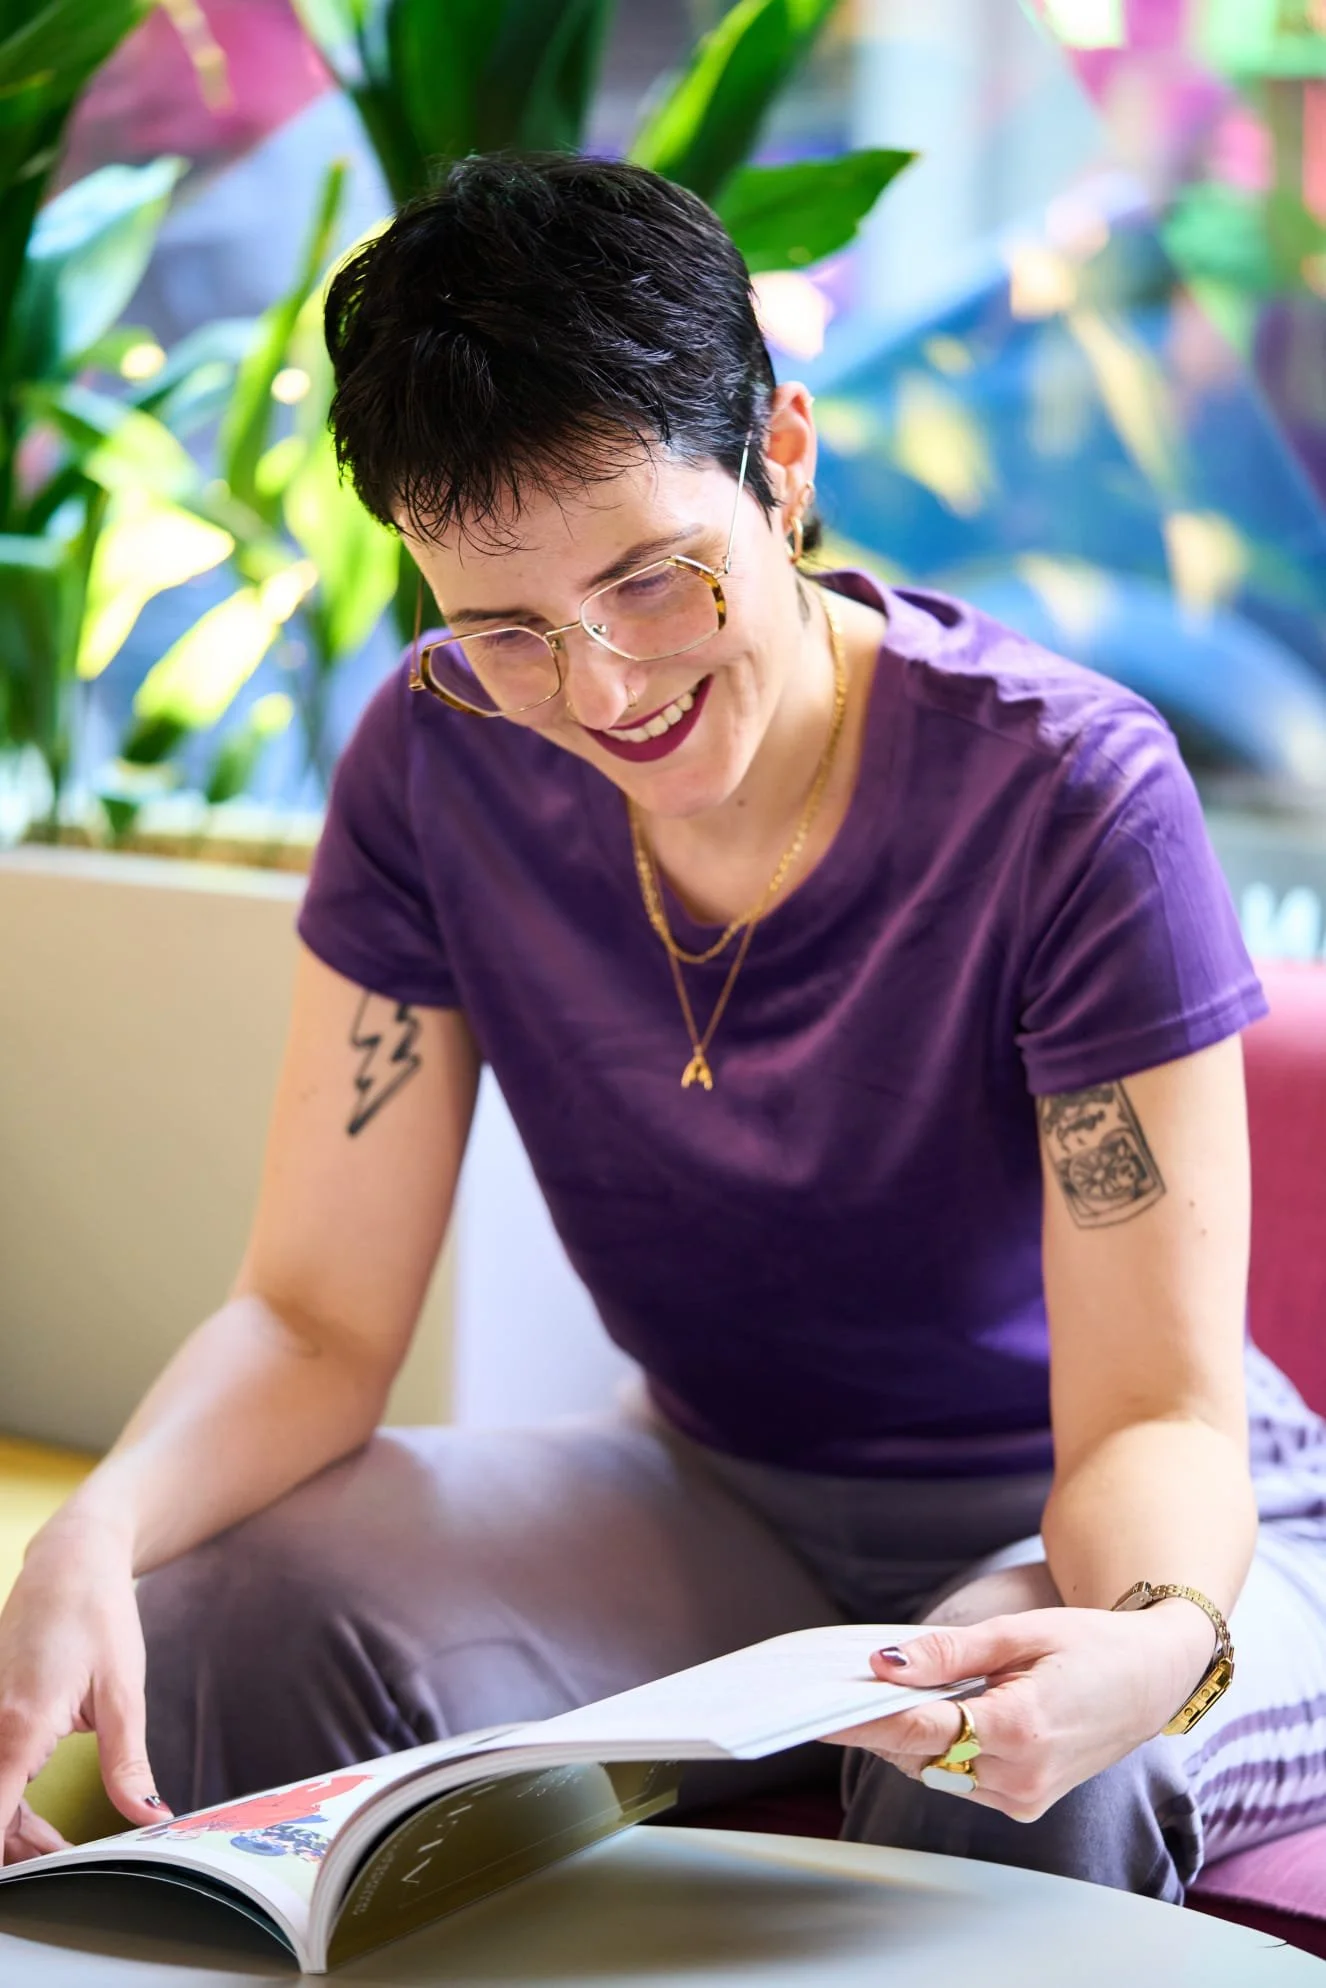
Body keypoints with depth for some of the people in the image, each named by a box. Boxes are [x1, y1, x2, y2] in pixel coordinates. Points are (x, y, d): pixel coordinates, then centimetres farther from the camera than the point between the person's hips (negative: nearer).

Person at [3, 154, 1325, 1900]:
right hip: (726, 1511, 3)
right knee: (217, 1626, -23)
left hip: (1134, 1544, -3)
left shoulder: (1071, 793, -23)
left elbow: (1159, 1410, -21)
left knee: (1027, 1776, -38)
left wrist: (1149, 1642, -45)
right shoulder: (444, 763, -11)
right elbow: (316, 1315, -10)